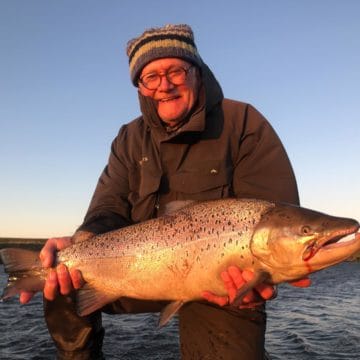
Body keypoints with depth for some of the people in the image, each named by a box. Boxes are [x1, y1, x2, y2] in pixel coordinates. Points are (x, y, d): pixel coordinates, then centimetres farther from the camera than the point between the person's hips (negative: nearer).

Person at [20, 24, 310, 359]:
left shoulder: (243, 123, -8)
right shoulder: (130, 140, 6)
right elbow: (110, 211, -2)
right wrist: (81, 245, -26)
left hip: (223, 288, -3)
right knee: (63, 284, -8)